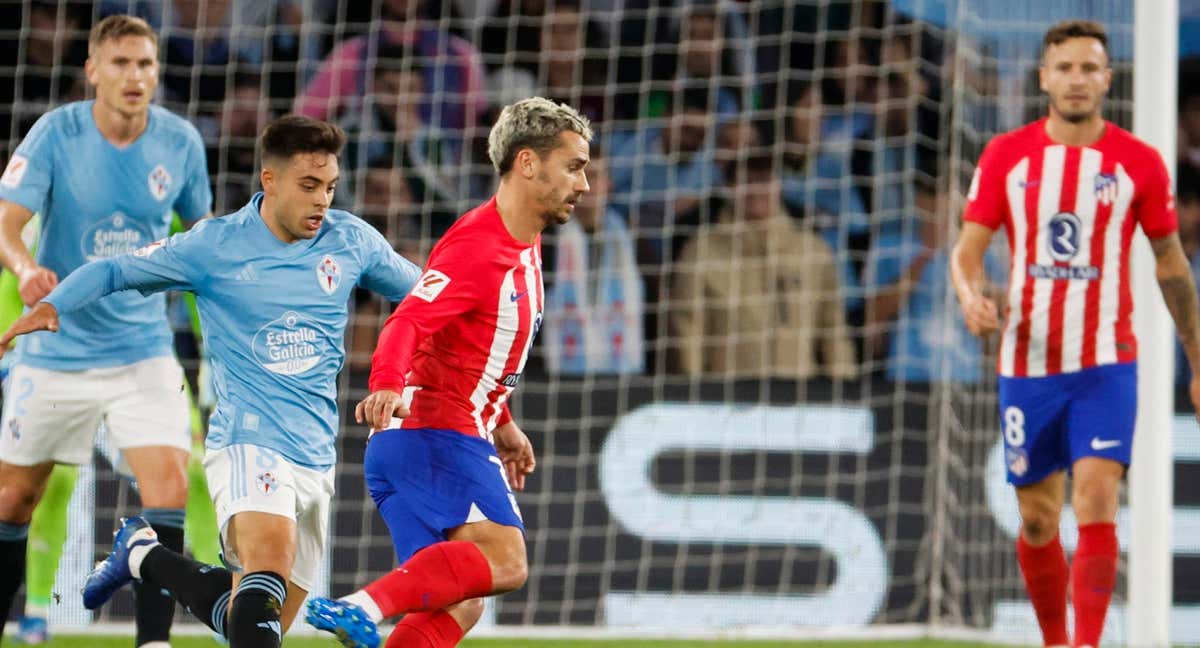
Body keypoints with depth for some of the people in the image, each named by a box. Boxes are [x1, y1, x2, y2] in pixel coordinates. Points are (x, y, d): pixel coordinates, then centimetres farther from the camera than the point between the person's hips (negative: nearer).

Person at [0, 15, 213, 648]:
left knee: (169, 487, -16)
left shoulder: (180, 142, -4)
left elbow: (202, 229, 13)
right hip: (56, 351, -1)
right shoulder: (56, 133, -11)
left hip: (143, 351, 1)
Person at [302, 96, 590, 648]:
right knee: (504, 560, -28)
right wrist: (388, 386, -45)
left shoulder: (524, 248, 18)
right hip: (435, 436, -10)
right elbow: (407, 323, -27)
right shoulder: (476, 246, -14)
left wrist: (502, 425, 34)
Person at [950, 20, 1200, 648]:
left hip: (1105, 365, -2)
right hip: (1026, 365, 2)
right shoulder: (1006, 155, 2)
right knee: (1037, 522, 8)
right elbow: (967, 248, 2)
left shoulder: (1139, 163, 1)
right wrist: (971, 297, -21)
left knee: (1097, 506, -17)